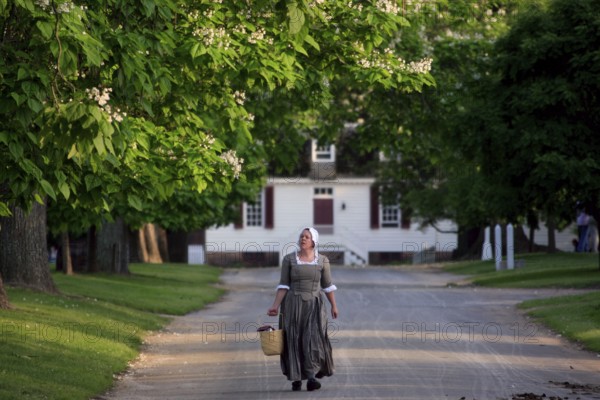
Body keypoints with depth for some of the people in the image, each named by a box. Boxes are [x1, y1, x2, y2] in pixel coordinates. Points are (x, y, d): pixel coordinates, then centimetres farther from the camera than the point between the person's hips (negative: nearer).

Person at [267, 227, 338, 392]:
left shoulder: (322, 260, 3)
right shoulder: (289, 259, 0)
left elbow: (327, 285, 10)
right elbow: (283, 285, -1)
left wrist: (334, 306, 10)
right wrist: (275, 306, -9)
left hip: (314, 306, 0)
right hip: (293, 305, 0)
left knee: (313, 339, -15)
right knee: (294, 342, 1)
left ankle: (311, 378, -19)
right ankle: (296, 378, 14)